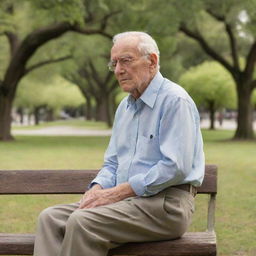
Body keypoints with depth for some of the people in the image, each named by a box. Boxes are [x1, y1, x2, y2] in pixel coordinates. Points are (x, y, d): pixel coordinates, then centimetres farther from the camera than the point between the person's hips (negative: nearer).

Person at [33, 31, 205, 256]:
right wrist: (98, 188, -2)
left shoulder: (174, 100, -10)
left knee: (82, 221, -29)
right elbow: (112, 163, 22)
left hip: (166, 203, -8)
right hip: (129, 200, 9)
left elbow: (175, 167, -20)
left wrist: (118, 192, -17)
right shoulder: (125, 106, 18)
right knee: (50, 218, -9)